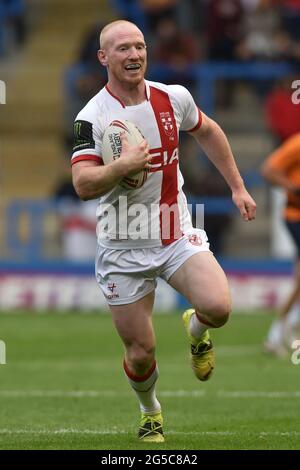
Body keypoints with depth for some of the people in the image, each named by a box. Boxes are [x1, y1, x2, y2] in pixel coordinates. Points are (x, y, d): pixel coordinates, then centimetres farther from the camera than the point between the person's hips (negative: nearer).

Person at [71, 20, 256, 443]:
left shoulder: (174, 98, -2)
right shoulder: (92, 117, -12)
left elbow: (208, 132, 19)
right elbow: (83, 185, -20)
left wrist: (238, 187, 20)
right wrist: (123, 165, -36)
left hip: (177, 234, 2)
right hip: (123, 248, -2)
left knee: (217, 308, -24)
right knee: (141, 353, 0)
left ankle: (196, 330, 14)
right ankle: (150, 414, 33)